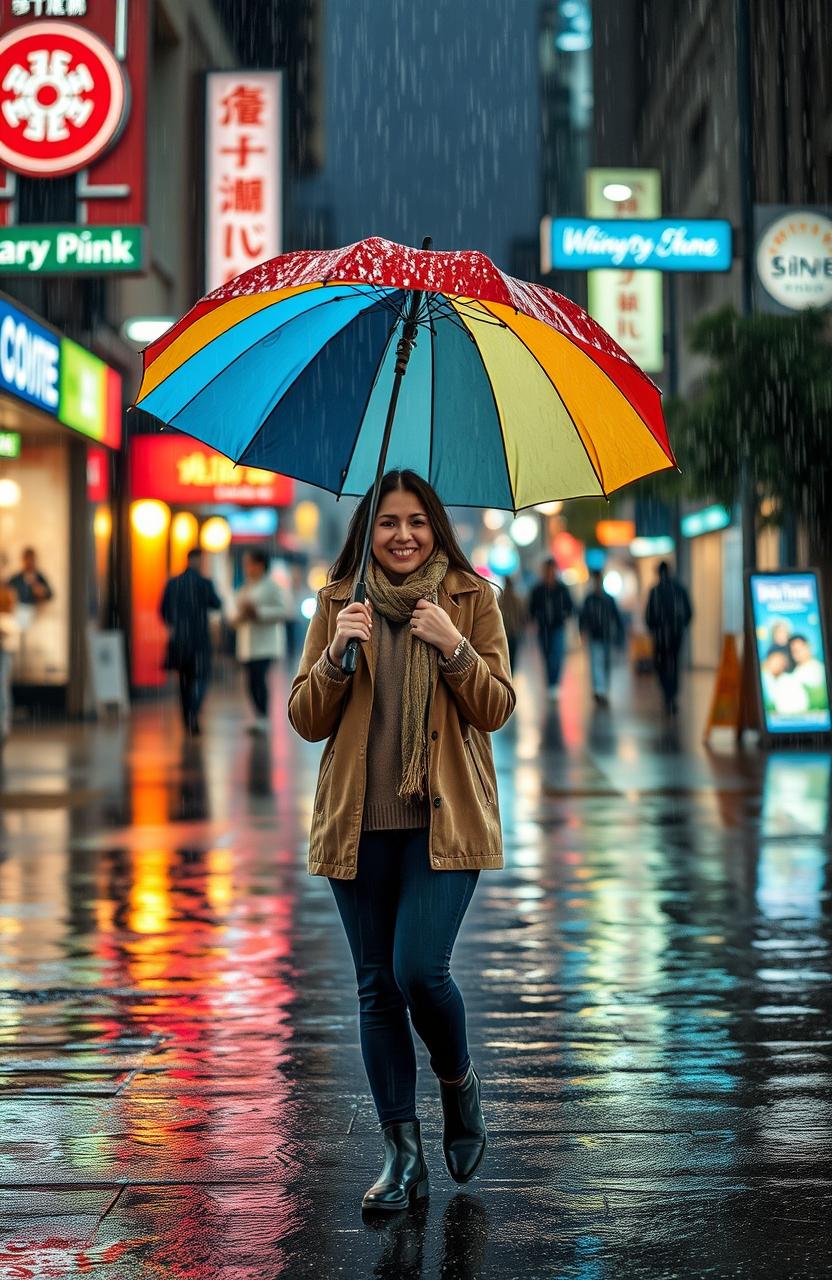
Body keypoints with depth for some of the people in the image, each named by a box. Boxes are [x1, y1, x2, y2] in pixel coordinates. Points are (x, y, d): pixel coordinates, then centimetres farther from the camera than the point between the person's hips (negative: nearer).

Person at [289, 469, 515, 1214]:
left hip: (444, 818, -2)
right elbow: (306, 722, 3)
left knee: (420, 970, -15)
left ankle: (459, 1083, 16)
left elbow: (497, 709, -2)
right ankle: (403, 1153, 13)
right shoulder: (339, 603, 7)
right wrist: (336, 655, -14)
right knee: (377, 986, 4)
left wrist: (454, 648, -17)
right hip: (360, 822, 2)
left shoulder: (471, 600, 3)